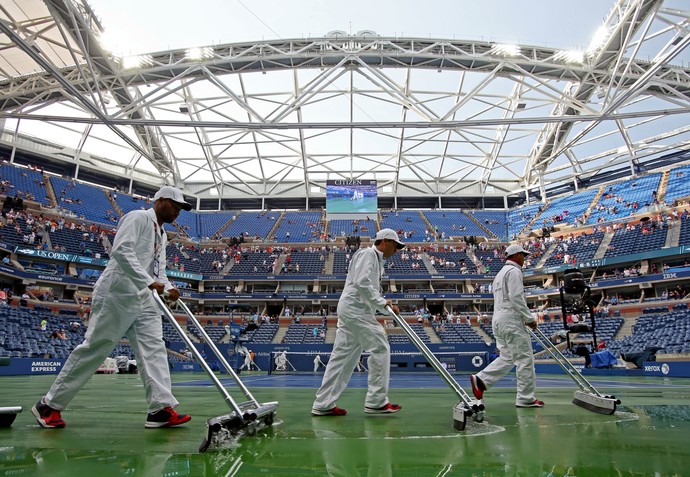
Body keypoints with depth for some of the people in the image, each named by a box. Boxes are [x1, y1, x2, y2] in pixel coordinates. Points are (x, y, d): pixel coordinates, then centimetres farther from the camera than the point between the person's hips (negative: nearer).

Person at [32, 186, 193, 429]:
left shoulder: (162, 235, 22)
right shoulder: (138, 217, -5)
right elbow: (121, 250, -20)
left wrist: (168, 288, -1)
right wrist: (149, 281, -25)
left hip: (143, 299, 9)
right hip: (117, 293, -9)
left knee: (154, 349, -4)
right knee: (94, 348, -3)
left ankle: (161, 408, -8)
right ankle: (49, 405, 12)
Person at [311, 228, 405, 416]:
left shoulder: (376, 260, 24)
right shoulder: (368, 254, -6)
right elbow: (361, 283, -20)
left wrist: (387, 306, 9)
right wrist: (383, 303, -16)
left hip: (351, 310, 10)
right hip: (355, 308, -10)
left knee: (343, 355, 7)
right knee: (380, 347, -7)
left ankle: (323, 404, 10)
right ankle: (376, 401, -1)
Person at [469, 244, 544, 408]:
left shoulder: (500, 273, 22)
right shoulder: (514, 271, -8)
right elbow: (516, 298, -17)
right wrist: (529, 319, -11)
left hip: (498, 320, 10)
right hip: (511, 321, -10)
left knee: (507, 357, 11)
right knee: (525, 358, -3)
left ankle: (480, 379, 0)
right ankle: (526, 398, 2)